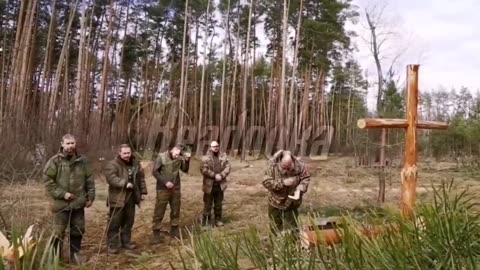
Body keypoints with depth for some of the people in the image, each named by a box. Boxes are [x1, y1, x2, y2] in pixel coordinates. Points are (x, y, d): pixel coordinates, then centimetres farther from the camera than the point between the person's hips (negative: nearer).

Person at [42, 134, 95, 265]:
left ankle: (75, 254, 29)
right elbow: (47, 179, -10)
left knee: (78, 229, 13)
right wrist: (62, 194, -15)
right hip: (61, 203, -3)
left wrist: (91, 196, 8)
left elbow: (90, 180, 9)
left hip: (78, 202, 4)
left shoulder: (82, 160, 2)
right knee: (59, 231, 6)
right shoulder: (55, 161, -9)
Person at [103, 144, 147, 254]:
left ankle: (126, 241, 28)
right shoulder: (112, 164, -11)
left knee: (129, 220, 14)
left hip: (131, 197, 6)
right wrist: (125, 183, -31)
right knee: (115, 222, -1)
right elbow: (111, 178, -26)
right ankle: (113, 244, 10)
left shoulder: (135, 163, 9)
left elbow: (141, 178, 16)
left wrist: (143, 191, 13)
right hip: (117, 198, -6)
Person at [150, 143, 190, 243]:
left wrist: (187, 160, -13)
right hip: (163, 189, -4)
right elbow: (155, 172, -10)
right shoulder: (161, 157, -11)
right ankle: (156, 233, 11)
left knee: (176, 210, 13)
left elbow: (185, 170, 3)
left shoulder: (180, 158, -3)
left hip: (176, 188, 4)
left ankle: (174, 230, 29)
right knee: (159, 211, 2)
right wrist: (165, 182, -16)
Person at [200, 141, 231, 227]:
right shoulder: (205, 158, -4)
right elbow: (204, 170, -15)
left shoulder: (223, 157, 8)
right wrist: (214, 175, -19)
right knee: (208, 204, 4)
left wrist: (221, 175, -16)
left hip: (220, 185, 4)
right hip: (209, 185, -3)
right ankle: (205, 220, 15)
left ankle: (218, 220, 25)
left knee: (219, 204, 13)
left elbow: (228, 167, -1)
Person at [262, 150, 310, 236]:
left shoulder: (300, 166, -18)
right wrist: (283, 182, -29)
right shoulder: (272, 165, -22)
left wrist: (299, 189, -24)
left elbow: (305, 179, -6)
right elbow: (266, 182, -22)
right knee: (275, 227, 18)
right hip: (275, 202, 1)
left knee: (291, 229, 8)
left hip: (291, 204, 0)